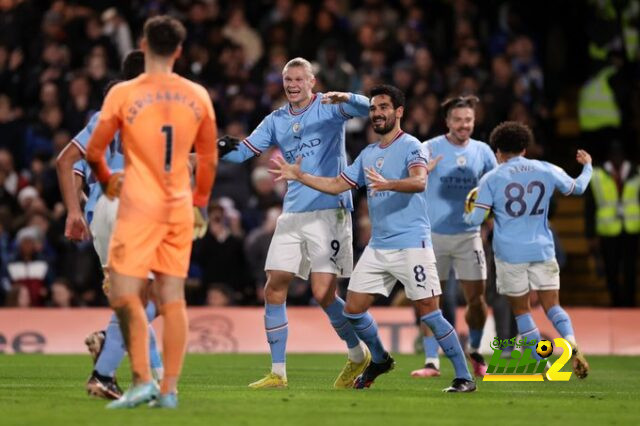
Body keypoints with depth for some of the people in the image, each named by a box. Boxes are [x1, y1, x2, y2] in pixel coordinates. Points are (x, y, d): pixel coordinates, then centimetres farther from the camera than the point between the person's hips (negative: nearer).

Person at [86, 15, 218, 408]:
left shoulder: (124, 94, -6)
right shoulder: (198, 96, 5)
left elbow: (94, 151, -1)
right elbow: (209, 158, 12)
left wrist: (106, 181, 19)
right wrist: (200, 204, 23)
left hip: (139, 206, -4)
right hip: (180, 207, 4)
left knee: (125, 293, -2)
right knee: (173, 298, 5)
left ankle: (143, 380, -12)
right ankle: (170, 389, 5)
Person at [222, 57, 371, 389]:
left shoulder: (329, 108, -1)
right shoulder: (276, 120, 13)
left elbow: (366, 108, -17)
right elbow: (242, 152, 12)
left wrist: (346, 98, -38)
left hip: (329, 210, -6)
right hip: (292, 214, 6)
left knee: (323, 294, -10)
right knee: (274, 290, -1)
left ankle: (358, 355, 13)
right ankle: (278, 373, 5)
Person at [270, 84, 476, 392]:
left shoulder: (410, 146, -7)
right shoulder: (368, 154, 16)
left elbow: (419, 182, -26)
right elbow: (336, 185, 23)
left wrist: (388, 184, -43)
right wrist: (299, 176, 17)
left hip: (411, 245, -7)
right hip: (377, 248, 7)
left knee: (429, 314, -10)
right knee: (353, 309, 7)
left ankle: (464, 377, -3)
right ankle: (379, 360, 29)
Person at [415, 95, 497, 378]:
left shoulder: (482, 151, 6)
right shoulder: (431, 149, -3)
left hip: (468, 235, 2)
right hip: (433, 235, -2)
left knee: (476, 298, 0)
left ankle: (475, 351, 23)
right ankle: (431, 362, 2)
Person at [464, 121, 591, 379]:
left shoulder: (491, 178, -2)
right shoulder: (547, 171, 4)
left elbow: (475, 219, -7)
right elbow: (577, 188, 21)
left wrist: (466, 214, 17)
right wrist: (587, 166, 41)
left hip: (510, 252, -2)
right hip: (542, 250, 2)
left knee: (521, 309, 12)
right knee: (552, 306, 5)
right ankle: (571, 342, -24)